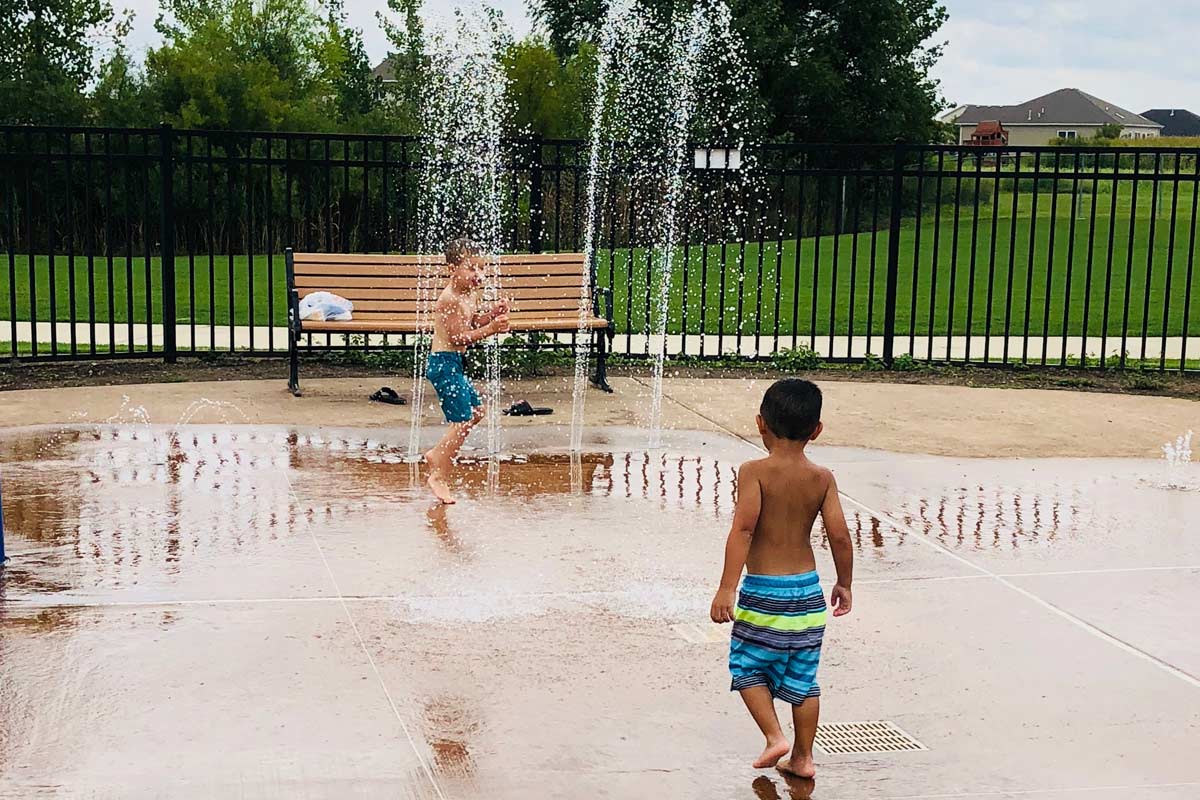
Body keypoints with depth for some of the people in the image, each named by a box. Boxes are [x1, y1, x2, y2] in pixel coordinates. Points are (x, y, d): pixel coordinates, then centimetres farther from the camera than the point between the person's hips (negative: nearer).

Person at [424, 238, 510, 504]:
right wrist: (491, 329, -29)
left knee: (476, 411, 19)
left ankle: (437, 456, 29)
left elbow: (472, 323, 19)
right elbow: (460, 337, -23)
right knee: (463, 421, -10)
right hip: (443, 363, -10)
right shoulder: (450, 299, -21)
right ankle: (439, 476, 0)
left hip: (454, 364, 10)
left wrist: (492, 313, 1)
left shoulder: (470, 294, 9)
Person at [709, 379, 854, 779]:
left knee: (748, 668, 14)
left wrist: (727, 587, -22)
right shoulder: (822, 478, -2)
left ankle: (775, 737, 1)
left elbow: (743, 528, -22)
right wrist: (844, 583, 12)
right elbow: (839, 536, -3)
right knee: (803, 677, 13)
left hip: (762, 591, -4)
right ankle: (802, 757, 21)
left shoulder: (754, 472, -12)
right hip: (808, 589, 4)